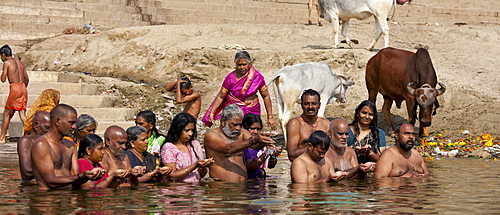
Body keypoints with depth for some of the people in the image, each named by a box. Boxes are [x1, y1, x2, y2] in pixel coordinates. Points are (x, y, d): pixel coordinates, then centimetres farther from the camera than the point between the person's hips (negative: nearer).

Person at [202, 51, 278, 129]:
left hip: (252, 111, 1)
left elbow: (266, 96, 1)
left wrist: (270, 117, 0)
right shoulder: (230, 78, -8)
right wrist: (211, 113, -10)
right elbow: (221, 96, -2)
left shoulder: (257, 77, -6)